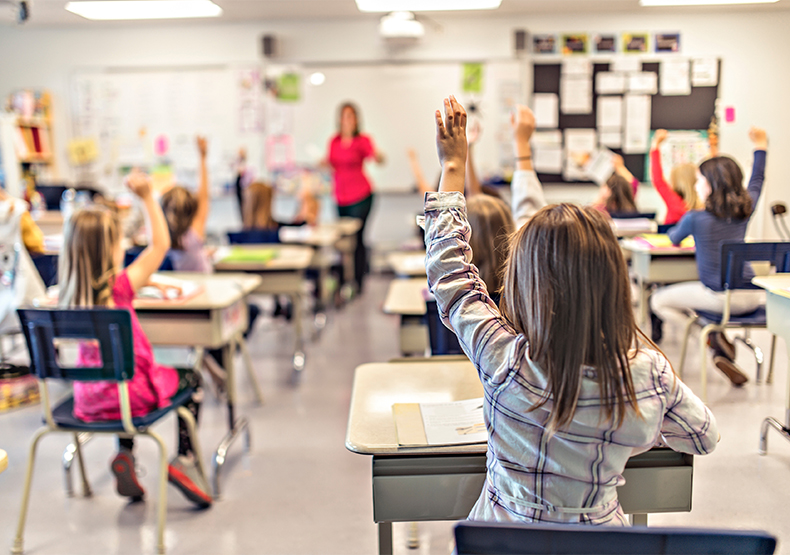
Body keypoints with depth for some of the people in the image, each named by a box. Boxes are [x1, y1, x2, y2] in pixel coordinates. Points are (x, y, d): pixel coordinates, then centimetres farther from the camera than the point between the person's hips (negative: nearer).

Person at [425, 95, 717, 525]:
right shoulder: (651, 372, -20)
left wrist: (452, 167, -4)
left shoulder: (505, 362, -27)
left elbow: (449, 270, -13)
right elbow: (704, 437, 1)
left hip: (505, 533, -2)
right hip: (601, 532, 2)